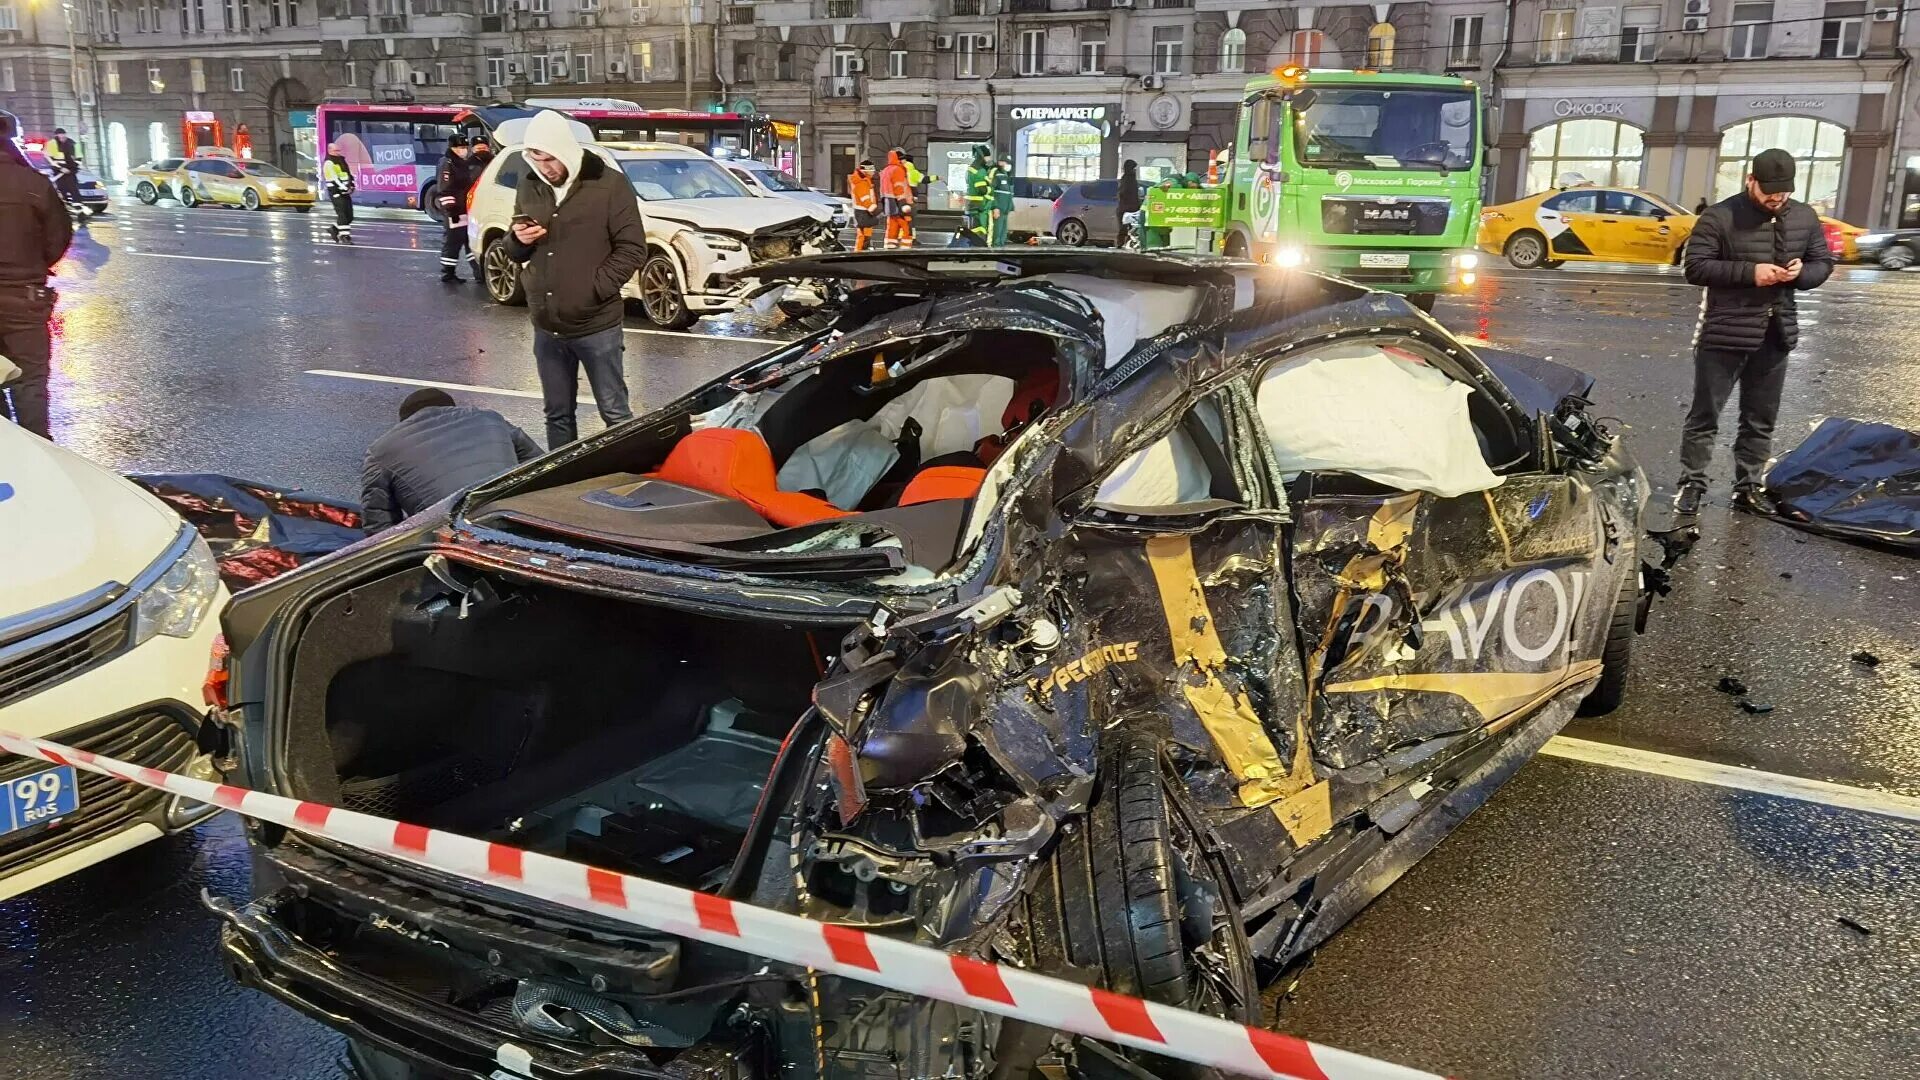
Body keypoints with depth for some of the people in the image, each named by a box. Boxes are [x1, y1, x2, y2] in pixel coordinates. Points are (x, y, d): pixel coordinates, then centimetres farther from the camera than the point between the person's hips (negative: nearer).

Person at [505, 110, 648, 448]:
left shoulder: (609, 184, -8)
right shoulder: (528, 186, 7)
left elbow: (632, 248, -9)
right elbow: (515, 253, 16)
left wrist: (595, 289, -16)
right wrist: (519, 241, -8)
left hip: (597, 325, -5)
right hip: (546, 327, 5)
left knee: (615, 414, 3)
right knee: (557, 415, 14)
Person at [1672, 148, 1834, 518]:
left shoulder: (1805, 217, 7)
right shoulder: (1720, 216, -9)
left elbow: (1824, 262, 15)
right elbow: (1695, 267, -13)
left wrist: (1802, 273, -9)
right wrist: (1749, 272, -21)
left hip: (1776, 335, 5)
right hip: (1724, 333, -5)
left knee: (1761, 420, 12)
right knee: (1705, 415, 2)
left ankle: (1749, 487, 22)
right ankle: (1692, 484, 11)